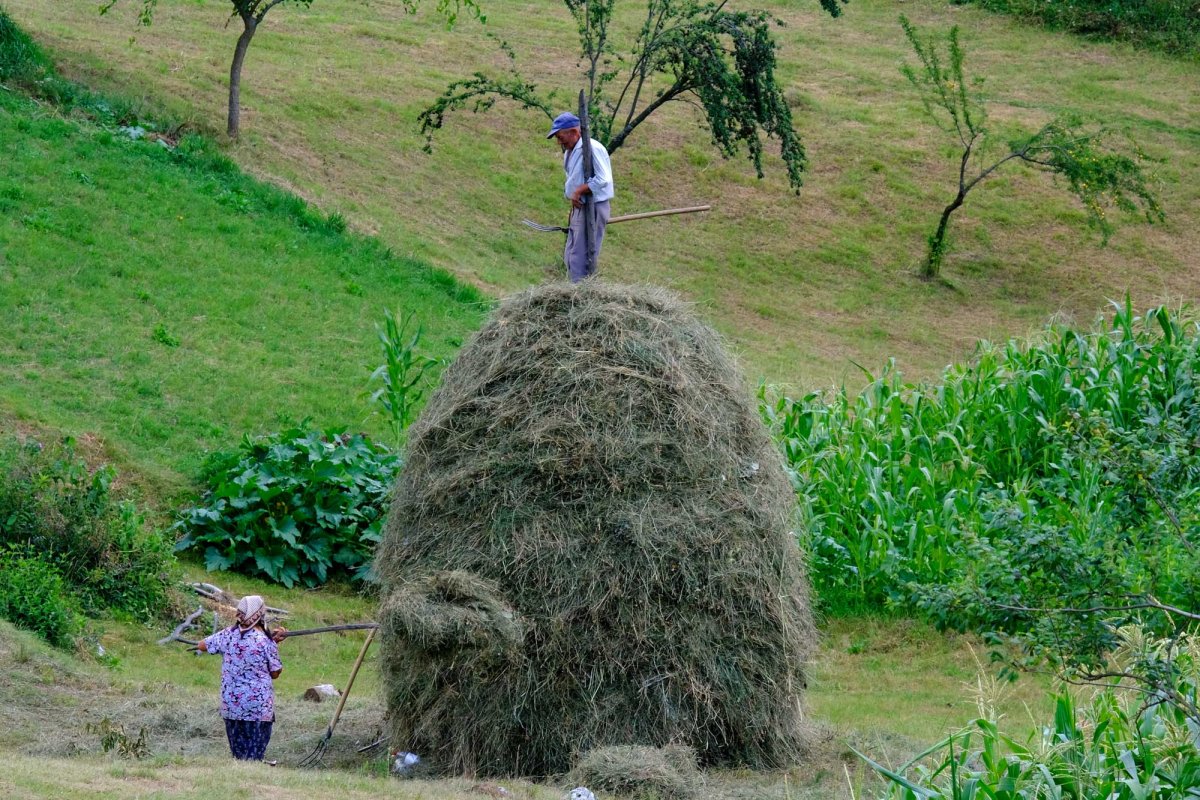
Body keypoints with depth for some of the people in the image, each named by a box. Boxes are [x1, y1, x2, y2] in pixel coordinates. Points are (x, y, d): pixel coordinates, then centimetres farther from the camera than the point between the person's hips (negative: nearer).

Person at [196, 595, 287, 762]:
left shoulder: (228, 635, -1)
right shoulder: (267, 641, -11)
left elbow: (202, 646, 13)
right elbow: (275, 673, -2)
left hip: (231, 703, 4)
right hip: (258, 704, -4)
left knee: (238, 751, 13)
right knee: (254, 754, 0)